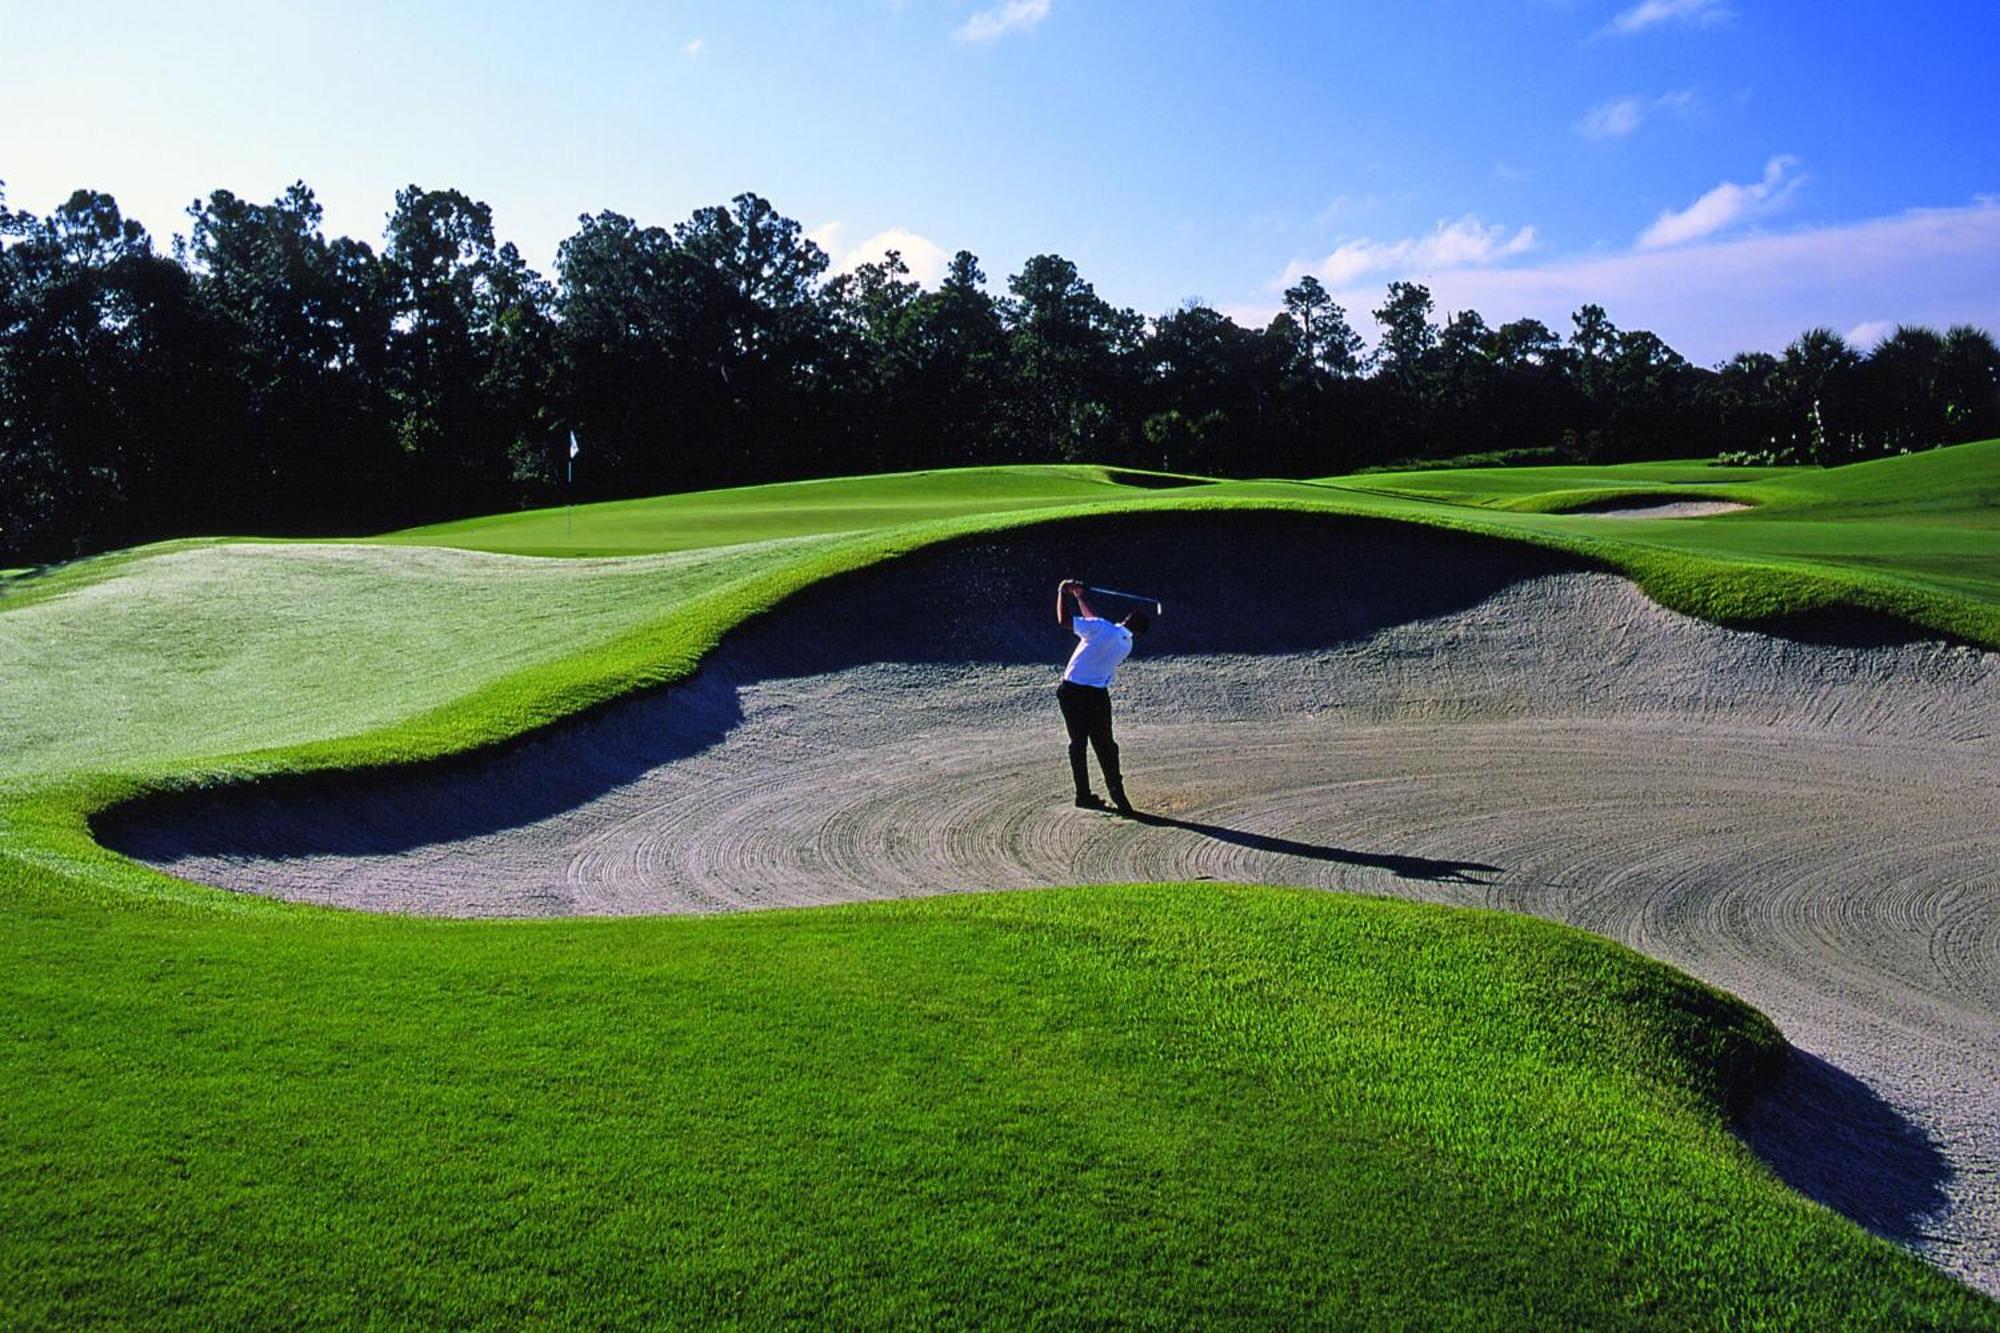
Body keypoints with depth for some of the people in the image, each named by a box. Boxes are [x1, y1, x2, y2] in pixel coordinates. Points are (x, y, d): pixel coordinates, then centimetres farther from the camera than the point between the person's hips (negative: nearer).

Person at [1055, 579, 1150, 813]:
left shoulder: (1101, 628, -13)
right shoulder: (1127, 645, 4)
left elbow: (1064, 620, -14)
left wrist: (1063, 593, -1)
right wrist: (1080, 599, 20)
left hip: (1070, 692, -1)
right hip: (1097, 696, 1)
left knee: (1077, 744, 11)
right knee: (1105, 746, 8)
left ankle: (1083, 794, 17)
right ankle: (1117, 795, 0)